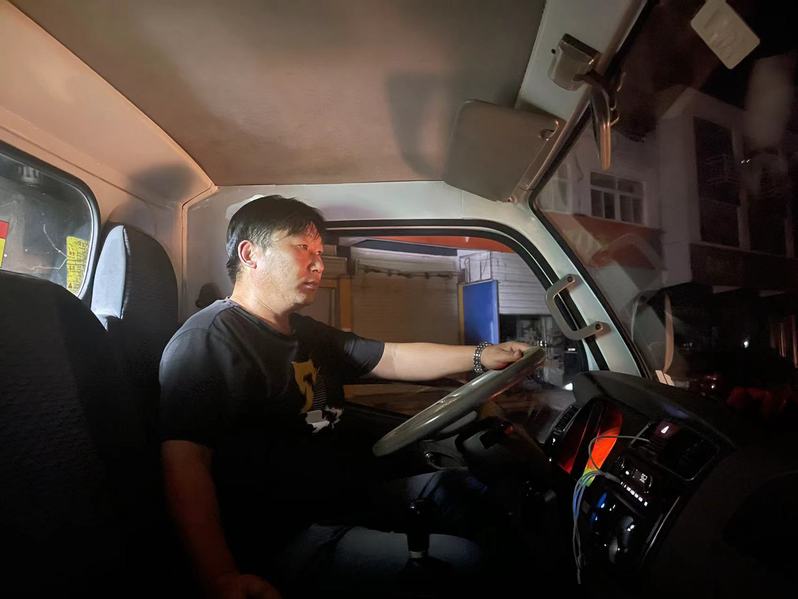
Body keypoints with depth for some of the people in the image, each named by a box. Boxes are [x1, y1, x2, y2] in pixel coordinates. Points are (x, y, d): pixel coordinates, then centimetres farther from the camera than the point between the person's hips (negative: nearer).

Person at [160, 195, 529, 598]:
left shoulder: (307, 334, 12)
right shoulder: (208, 338, -16)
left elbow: (394, 359, 11)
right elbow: (186, 463, -26)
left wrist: (481, 355, 5)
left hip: (347, 500, 10)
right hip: (288, 543, -10)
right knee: (460, 558, -19)